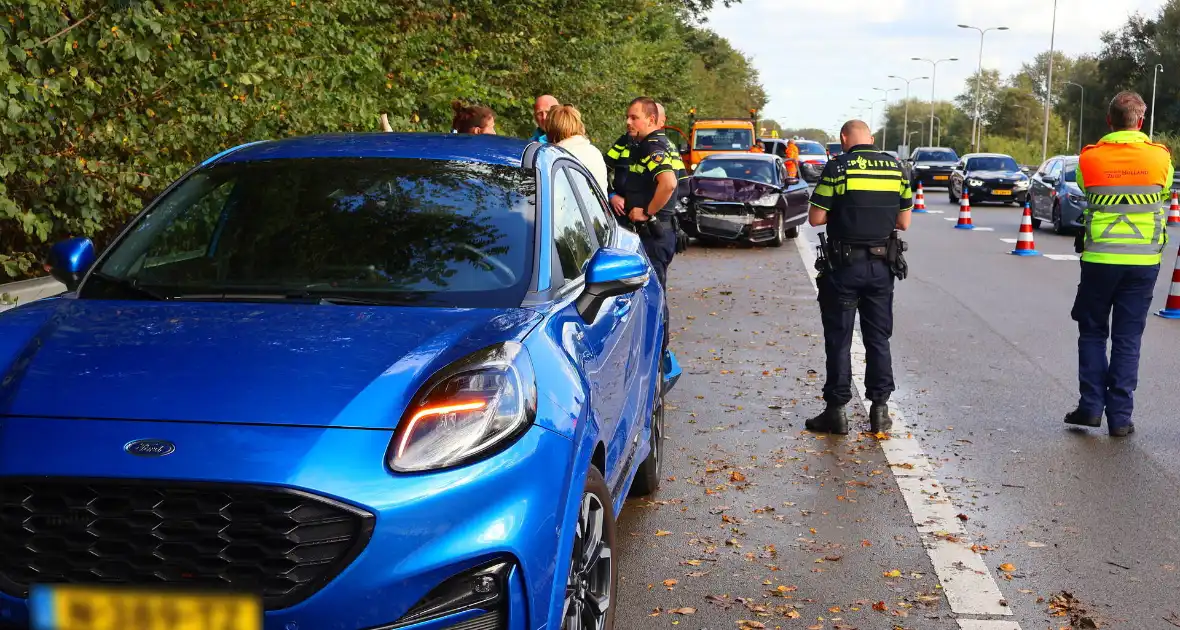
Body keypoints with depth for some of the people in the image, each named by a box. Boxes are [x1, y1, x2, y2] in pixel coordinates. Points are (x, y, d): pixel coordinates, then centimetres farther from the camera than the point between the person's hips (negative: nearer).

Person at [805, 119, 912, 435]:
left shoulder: (838, 167, -10)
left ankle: (836, 410, 9)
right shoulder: (895, 168, 4)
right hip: (882, 266, 4)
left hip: (844, 265, -4)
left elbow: (816, 218, -10)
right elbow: (904, 222, 7)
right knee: (878, 338, 12)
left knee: (838, 340, 5)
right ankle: (880, 409, 15)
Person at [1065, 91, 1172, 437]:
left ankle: (1091, 406, 9)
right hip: (1144, 260, 1)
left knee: (1092, 332, 14)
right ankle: (1120, 416, 7)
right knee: (1128, 338, 7)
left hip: (1100, 258, -1)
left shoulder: (1090, 158, -5)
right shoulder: (1160, 157, -2)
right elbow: (1164, 195, 13)